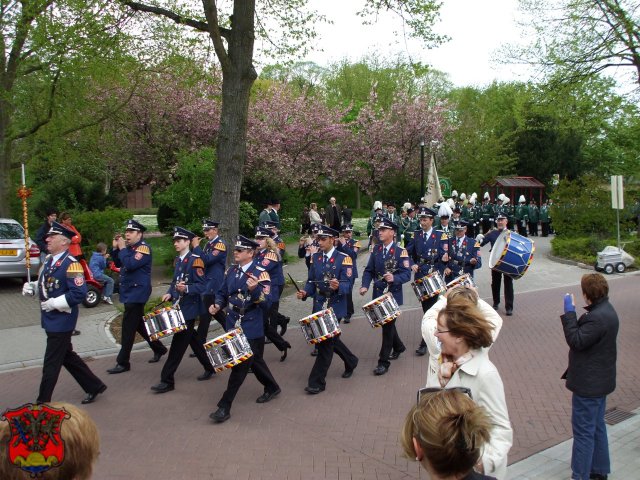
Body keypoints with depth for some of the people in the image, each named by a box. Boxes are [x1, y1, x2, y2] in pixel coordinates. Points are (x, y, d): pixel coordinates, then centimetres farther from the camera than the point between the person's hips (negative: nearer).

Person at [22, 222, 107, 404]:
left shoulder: (71, 264, -20)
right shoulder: (49, 260, 8)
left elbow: (79, 293, -25)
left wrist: (54, 303, -23)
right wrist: (32, 286, 3)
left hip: (61, 321, -9)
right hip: (51, 320, 9)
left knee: (51, 364, 2)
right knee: (68, 357, 18)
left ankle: (42, 403, 15)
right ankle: (95, 386, 30)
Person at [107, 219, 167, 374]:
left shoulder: (143, 248, -15)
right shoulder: (129, 247, 13)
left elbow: (130, 265, -27)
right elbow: (119, 264, 15)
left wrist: (122, 248, -16)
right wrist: (115, 248, 4)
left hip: (137, 293, -9)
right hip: (129, 292, 9)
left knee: (128, 328, -6)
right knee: (138, 324, 17)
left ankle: (123, 363, 1)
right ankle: (159, 348, 30)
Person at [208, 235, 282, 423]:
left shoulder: (260, 273, -15)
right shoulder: (232, 270, 5)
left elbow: (266, 303, -20)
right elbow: (223, 292, 15)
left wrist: (254, 289, -36)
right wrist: (217, 305, -5)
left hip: (251, 328, -7)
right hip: (233, 324, 7)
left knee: (240, 365, -3)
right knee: (254, 360, 20)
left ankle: (224, 406, 4)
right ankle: (272, 388, 40)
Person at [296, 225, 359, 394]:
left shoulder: (344, 258, -9)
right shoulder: (315, 257, 7)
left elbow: (347, 284, -14)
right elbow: (311, 281, 9)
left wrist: (337, 286, -36)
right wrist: (305, 292, -10)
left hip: (335, 307, -6)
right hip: (319, 306, 6)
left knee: (325, 343, -4)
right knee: (331, 339, 18)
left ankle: (317, 382, 5)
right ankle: (351, 361, 43)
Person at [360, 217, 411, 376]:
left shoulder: (401, 252, -11)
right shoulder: (376, 249, 4)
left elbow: (407, 274, -14)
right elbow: (369, 270, 3)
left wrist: (394, 278, -33)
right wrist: (365, 286, -12)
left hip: (393, 295, -5)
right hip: (378, 293, 5)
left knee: (388, 325, -3)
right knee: (385, 323, 19)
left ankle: (384, 361, 4)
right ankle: (398, 346, 44)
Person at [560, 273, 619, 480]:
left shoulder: (597, 317, -27)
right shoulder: (606, 310, 6)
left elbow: (576, 341, -26)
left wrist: (569, 312, -23)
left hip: (588, 384, -11)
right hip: (599, 380, 11)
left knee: (583, 431, 0)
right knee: (597, 428, 23)